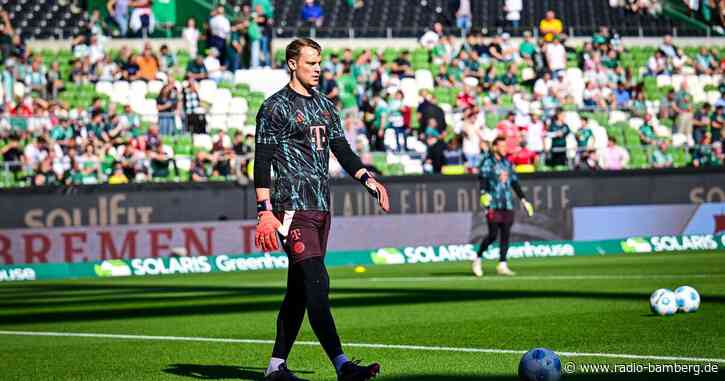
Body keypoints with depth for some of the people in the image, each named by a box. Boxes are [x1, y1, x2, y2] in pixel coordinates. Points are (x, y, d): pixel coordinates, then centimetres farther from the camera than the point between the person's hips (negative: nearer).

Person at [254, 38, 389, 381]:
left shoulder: (326, 107, 18)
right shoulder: (275, 108, -5)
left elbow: (343, 152, 20)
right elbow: (262, 162, -9)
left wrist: (369, 181, 3)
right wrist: (265, 212, -17)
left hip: (321, 208, 8)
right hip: (293, 207, -8)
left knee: (299, 289, 10)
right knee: (317, 283, -16)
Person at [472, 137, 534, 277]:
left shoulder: (507, 163, 18)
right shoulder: (487, 161, 0)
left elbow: (515, 182, 22)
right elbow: (482, 177, -13)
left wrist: (523, 199, 18)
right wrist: (484, 193, -29)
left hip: (507, 204, 6)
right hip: (493, 204, -6)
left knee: (506, 234, -1)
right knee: (493, 234, -9)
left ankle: (502, 265, 2)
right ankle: (477, 258, 10)